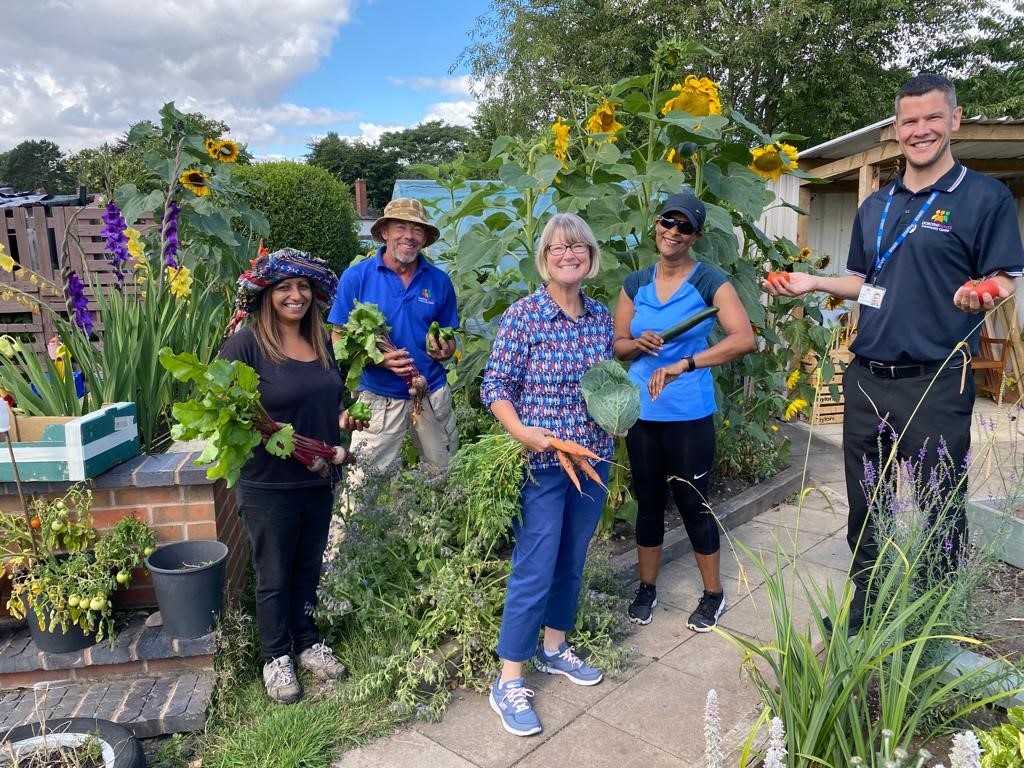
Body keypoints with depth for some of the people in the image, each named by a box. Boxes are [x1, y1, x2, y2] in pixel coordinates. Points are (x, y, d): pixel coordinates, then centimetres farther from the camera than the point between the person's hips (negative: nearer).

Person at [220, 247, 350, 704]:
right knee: (274, 576, 12)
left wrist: (339, 443, 4)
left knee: (308, 568, 20)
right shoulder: (246, 343, -15)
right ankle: (276, 658, 31)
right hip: (268, 486, -5)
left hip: (319, 480, 6)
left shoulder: (322, 342, 5)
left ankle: (307, 643, 39)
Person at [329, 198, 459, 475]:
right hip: (379, 397, -2)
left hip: (432, 394, 3)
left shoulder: (440, 281, 2)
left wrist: (445, 350, -14)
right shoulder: (356, 277, -6)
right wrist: (378, 359, -22)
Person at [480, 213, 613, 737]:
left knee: (572, 562, 18)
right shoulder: (524, 314, -11)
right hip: (542, 459, -6)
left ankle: (553, 647, 37)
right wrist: (521, 432, -25)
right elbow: (494, 386, -11)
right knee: (534, 570, -2)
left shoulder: (601, 317, 5)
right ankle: (508, 683, 11)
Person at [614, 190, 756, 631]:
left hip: (689, 414, -4)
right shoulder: (635, 284, 6)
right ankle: (647, 588, 31)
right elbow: (618, 346, 10)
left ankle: (714, 593, 25)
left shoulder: (710, 283, -8)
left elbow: (744, 338, -22)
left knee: (693, 503, 6)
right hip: (641, 410, 4)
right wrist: (639, 343, -14)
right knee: (648, 500, 15)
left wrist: (683, 365, -30)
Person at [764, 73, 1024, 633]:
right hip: (867, 378, 6)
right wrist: (813, 282, 5)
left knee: (938, 516, 6)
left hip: (936, 383, -5)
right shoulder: (874, 207, 13)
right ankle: (861, 621, 33)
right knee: (866, 512, 16)